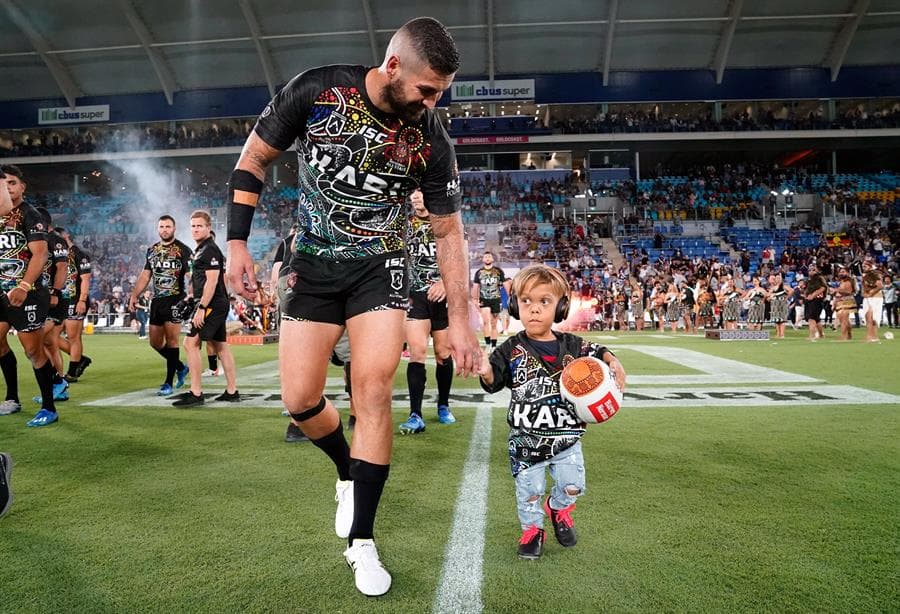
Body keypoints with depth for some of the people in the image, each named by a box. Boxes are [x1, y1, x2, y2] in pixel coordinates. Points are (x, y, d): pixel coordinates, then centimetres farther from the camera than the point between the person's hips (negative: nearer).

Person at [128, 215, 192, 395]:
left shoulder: (183, 250, -5)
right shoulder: (152, 250, 14)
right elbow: (145, 276, 18)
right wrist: (134, 296, 11)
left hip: (175, 299, -6)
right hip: (157, 300, 7)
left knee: (171, 340, -8)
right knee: (155, 342, 9)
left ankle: (169, 383, 0)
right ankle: (180, 367, 29)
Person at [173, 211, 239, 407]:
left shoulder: (210, 250, -12)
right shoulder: (201, 250, 19)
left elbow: (212, 281, -20)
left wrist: (201, 308, -23)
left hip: (212, 304, -10)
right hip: (218, 304, 10)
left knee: (190, 343, -10)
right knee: (220, 346, 11)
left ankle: (196, 394, -8)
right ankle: (232, 392, 17)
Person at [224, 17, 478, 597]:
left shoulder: (431, 139, -12)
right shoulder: (315, 91, -15)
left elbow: (449, 232, -4)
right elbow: (253, 159, -2)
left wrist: (460, 320, -6)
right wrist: (237, 242, -9)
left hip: (380, 268, 0)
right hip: (313, 264, 1)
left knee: (373, 390, -14)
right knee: (300, 401, -3)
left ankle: (361, 539, 1)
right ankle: (348, 472, 30)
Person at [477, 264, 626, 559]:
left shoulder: (572, 345, -6)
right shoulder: (511, 350, -11)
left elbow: (598, 353, 10)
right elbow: (494, 383, -11)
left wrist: (614, 363, -9)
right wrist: (485, 371, -32)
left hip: (566, 435, 2)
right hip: (525, 439, -2)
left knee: (572, 486, 12)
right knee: (529, 490, 10)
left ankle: (557, 508, 44)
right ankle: (532, 528, 35)